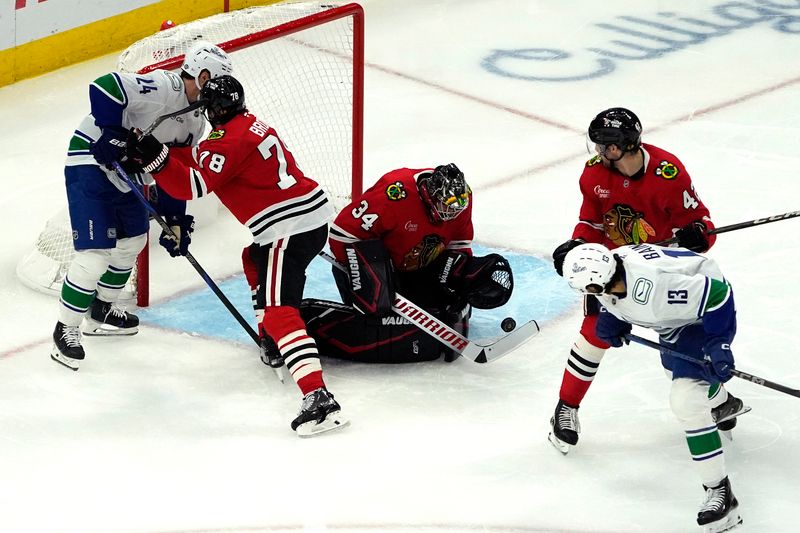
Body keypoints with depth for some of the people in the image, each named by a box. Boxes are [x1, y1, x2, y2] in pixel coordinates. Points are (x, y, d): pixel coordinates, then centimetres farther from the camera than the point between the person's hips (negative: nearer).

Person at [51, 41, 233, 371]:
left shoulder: (195, 122, 8)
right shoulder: (163, 89, -23)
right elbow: (104, 87, -32)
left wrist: (175, 220, 6)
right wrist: (112, 135, -31)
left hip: (126, 173, 10)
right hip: (92, 165, -10)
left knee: (133, 241, 23)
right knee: (97, 254, -14)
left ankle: (100, 312, 42)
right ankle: (66, 329, 0)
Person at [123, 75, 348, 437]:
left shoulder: (229, 140, -12)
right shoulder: (251, 125, 18)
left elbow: (192, 186, -20)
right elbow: (200, 162, 22)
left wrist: (154, 158, -27)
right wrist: (158, 152, 13)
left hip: (291, 228, -10)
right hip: (315, 213, 10)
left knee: (278, 310, -17)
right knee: (255, 261, 36)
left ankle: (318, 397, -33)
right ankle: (273, 343, 40)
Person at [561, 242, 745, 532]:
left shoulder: (652, 287, -44)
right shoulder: (610, 265, -19)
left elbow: (716, 294, -36)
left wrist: (717, 344, -32)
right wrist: (609, 318, -7)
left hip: (707, 312, -10)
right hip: (678, 311, 10)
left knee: (686, 400, -20)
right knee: (676, 367, 36)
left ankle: (720, 492, -13)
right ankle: (726, 404, 69)